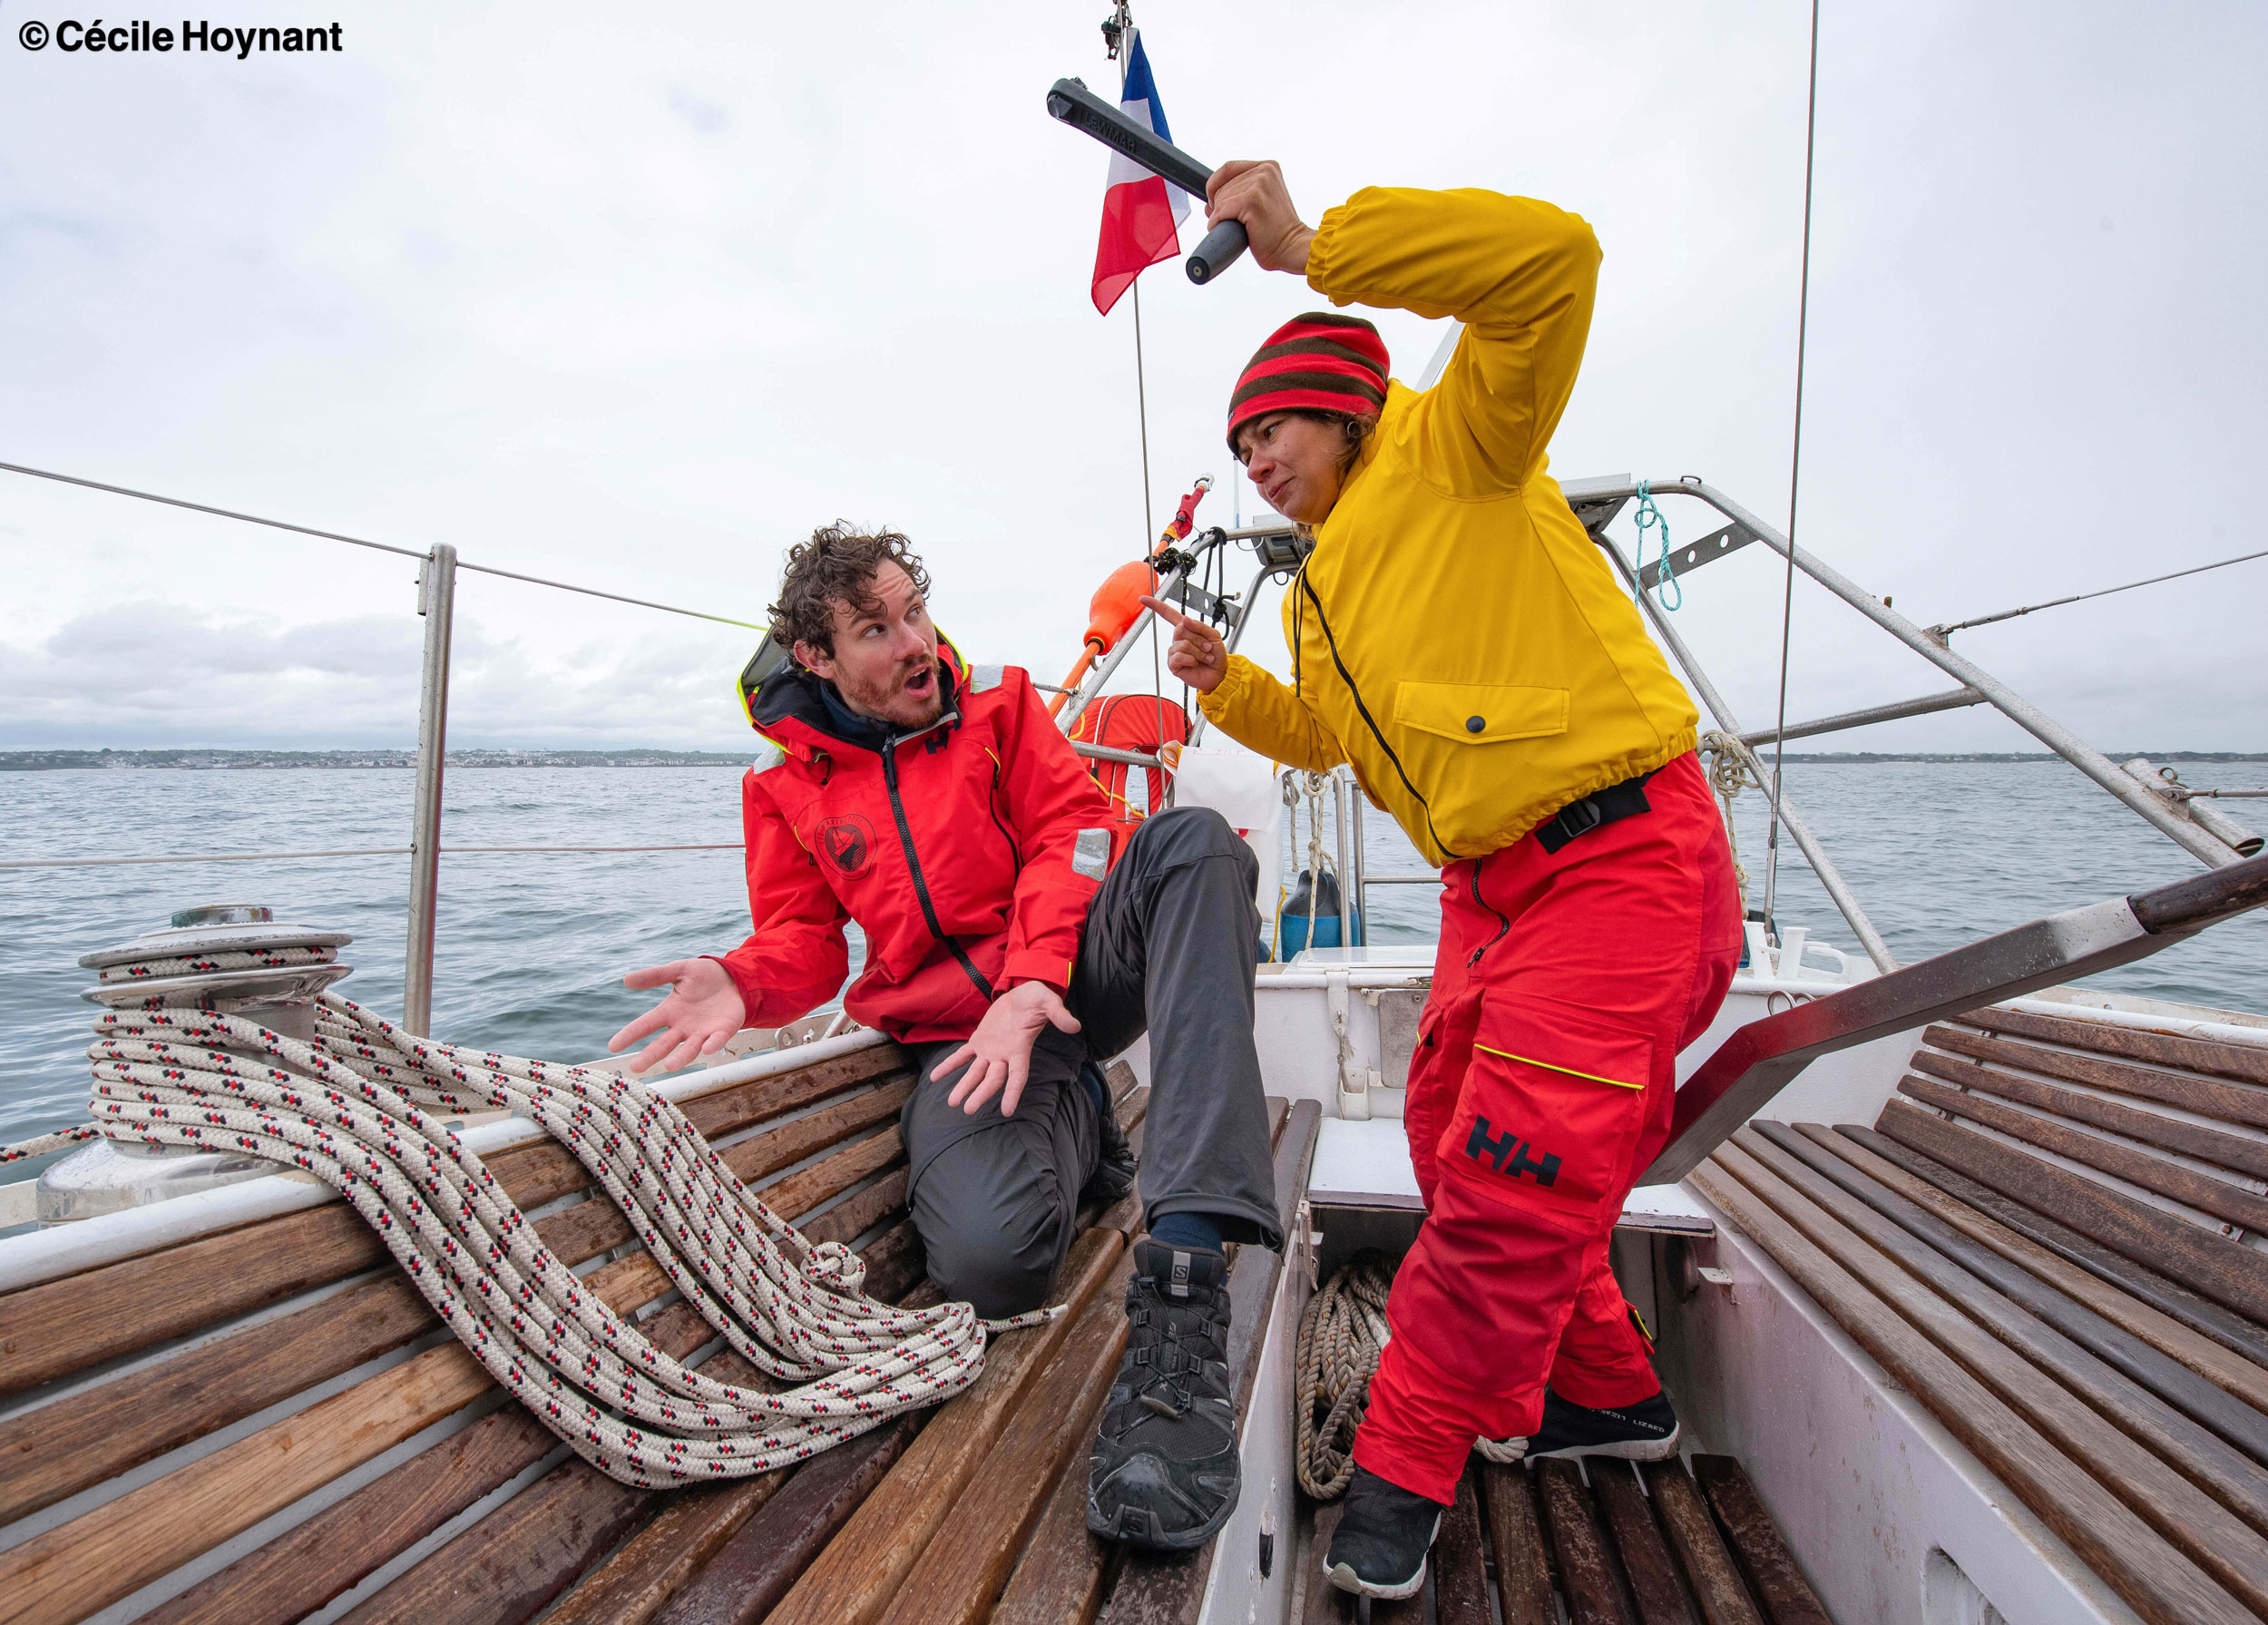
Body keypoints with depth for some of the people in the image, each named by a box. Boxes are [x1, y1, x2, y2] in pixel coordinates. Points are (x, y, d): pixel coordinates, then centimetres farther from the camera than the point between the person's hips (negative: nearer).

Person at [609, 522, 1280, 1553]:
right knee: (989, 1260, -31)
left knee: (1190, 841, -32)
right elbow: (802, 943, 11)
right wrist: (743, 984, -15)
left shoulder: (997, 705, 11)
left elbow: (1067, 834, -1)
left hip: (1077, 974, 1)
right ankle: (1077, 1127, 10)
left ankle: (1182, 1276, -43)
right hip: (954, 1036, 0)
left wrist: (1032, 983, -18)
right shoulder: (787, 786, 13)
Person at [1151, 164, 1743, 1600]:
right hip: (1492, 886, 9)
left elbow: (1552, 260, -20)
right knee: (1463, 1157, 14)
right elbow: (1322, 737, 30)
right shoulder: (1322, 594, 20)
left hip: (1623, 855, -9)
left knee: (1519, 1182, -8)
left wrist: (1311, 247, -20)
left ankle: (1407, 1463, 10)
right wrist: (1225, 680, 13)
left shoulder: (1454, 452, -4)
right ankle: (1606, 1393, 35)